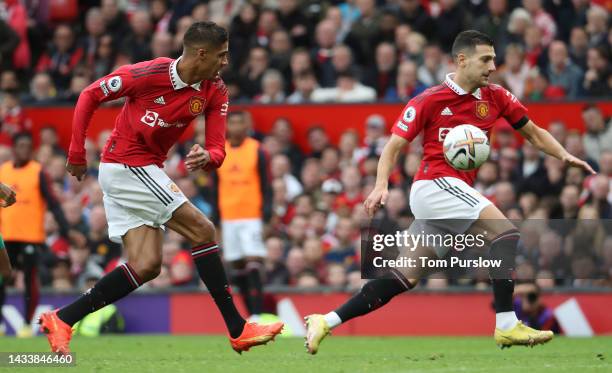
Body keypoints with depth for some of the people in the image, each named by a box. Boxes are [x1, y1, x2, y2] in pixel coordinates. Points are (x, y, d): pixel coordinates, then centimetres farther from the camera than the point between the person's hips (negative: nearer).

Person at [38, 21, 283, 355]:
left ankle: (62, 319, 3)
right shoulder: (149, 73, -20)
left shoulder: (215, 92, -2)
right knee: (202, 231, -12)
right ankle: (238, 330, -9)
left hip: (146, 173, 8)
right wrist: (77, 155, -7)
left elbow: (217, 149, -6)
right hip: (126, 166, -8)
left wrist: (206, 158, -31)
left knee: (145, 267, 0)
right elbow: (90, 96, -9)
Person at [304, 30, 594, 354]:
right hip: (437, 184, -7)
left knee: (406, 277, 6)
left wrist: (563, 155, 1)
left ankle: (326, 322, 10)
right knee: (506, 232, -20)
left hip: (455, 191, 7)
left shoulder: (495, 97, 11)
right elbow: (394, 146, -1)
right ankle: (506, 325, -25)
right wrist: (381, 186, -16)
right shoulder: (430, 100, -4)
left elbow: (533, 133, 18)